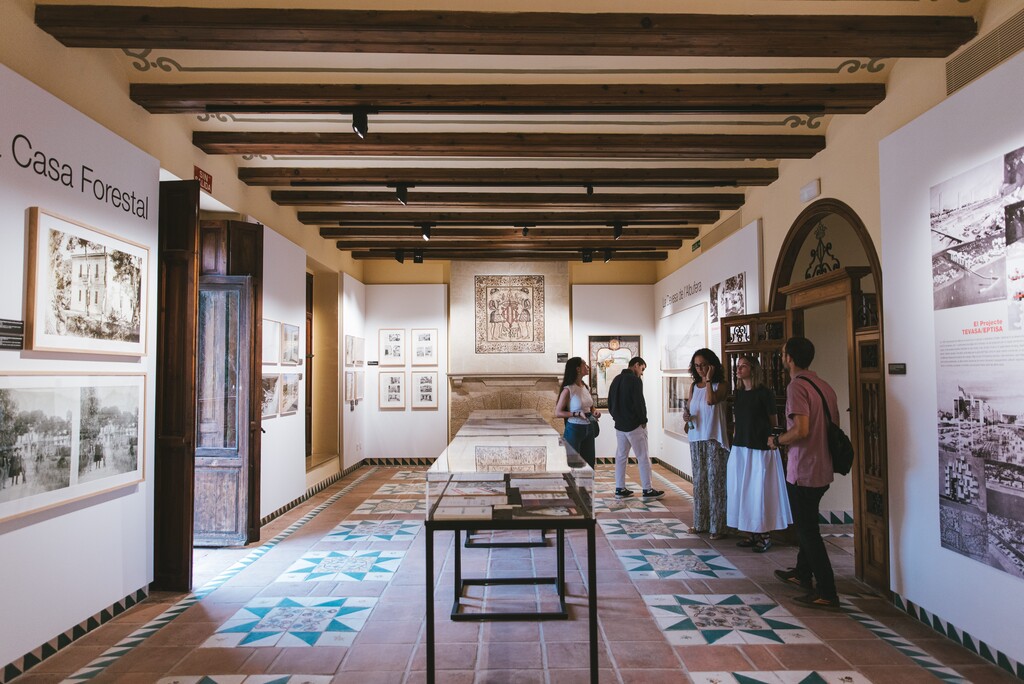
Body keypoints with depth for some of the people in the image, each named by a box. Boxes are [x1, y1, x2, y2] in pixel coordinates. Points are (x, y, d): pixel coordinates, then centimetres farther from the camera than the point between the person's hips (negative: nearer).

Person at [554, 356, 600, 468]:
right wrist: (577, 414, -22)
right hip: (574, 429, -7)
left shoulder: (586, 388, 7)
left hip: (588, 429, 7)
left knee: (589, 463, 14)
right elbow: (558, 412, -13)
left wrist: (595, 411, -1)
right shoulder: (568, 390, -14)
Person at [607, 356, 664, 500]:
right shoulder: (635, 380, -12)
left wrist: (617, 417, 15)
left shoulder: (616, 380, 12)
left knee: (621, 457, 10)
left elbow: (610, 403, 15)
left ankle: (620, 489, 13)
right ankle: (647, 490, 3)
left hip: (619, 425, 8)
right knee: (643, 457, -1)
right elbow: (639, 402, -18)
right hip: (634, 425, -8)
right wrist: (643, 420, -7)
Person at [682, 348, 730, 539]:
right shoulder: (694, 386, 11)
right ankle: (700, 523, 20)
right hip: (696, 439, 5)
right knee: (699, 481, 10)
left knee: (715, 481, -4)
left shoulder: (720, 385, -4)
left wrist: (708, 380, -14)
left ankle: (717, 526, 3)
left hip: (714, 439, -5)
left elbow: (711, 400, -23)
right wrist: (686, 415, -4)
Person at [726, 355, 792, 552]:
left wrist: (772, 441, -2)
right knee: (743, 491, 10)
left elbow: (774, 422, -3)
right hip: (740, 449, 7)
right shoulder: (738, 394, 10)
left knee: (761, 492, 0)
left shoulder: (764, 393, -7)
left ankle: (765, 536, 11)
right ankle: (752, 534, 20)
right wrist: (735, 439, 12)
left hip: (760, 449, -6)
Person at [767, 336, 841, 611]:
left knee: (807, 529, 2)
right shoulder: (824, 386, 8)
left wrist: (777, 440, -9)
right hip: (823, 469, 9)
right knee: (807, 524, 23)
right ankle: (802, 573, 38)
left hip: (803, 471, -9)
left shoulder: (797, 386, -18)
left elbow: (801, 430, -27)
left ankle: (826, 593, 8)